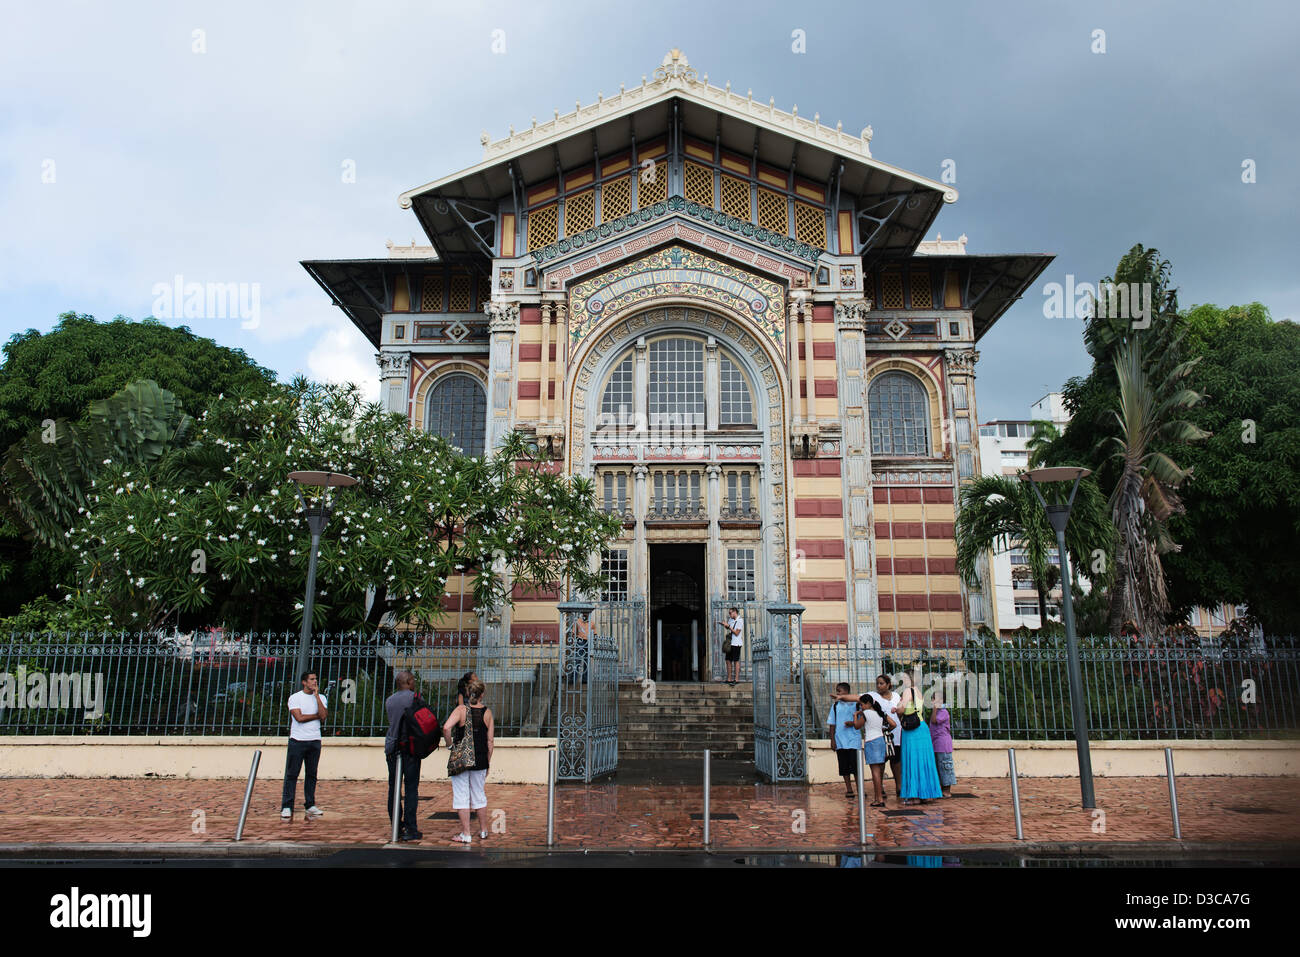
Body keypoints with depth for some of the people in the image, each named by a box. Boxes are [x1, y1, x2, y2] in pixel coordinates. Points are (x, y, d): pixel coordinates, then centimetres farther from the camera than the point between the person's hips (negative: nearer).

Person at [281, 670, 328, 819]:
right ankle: (286, 807, 4)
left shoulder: (321, 698, 10)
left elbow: (323, 716, -7)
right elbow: (299, 717, -12)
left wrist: (316, 695, -7)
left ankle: (310, 805, 14)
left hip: (315, 740, 3)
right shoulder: (295, 697, 0)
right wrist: (317, 715, -2)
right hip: (297, 740, -3)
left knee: (312, 774, 7)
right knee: (291, 774, -2)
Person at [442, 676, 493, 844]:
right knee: (479, 794, 17)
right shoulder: (487, 712, 0)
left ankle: (466, 834, 7)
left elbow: (446, 728, -24)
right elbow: (490, 740, 2)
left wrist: (449, 745, -8)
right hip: (480, 760, 3)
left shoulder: (461, 709, -7)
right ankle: (483, 831, 27)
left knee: (461, 795, 6)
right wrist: (488, 762, 11)